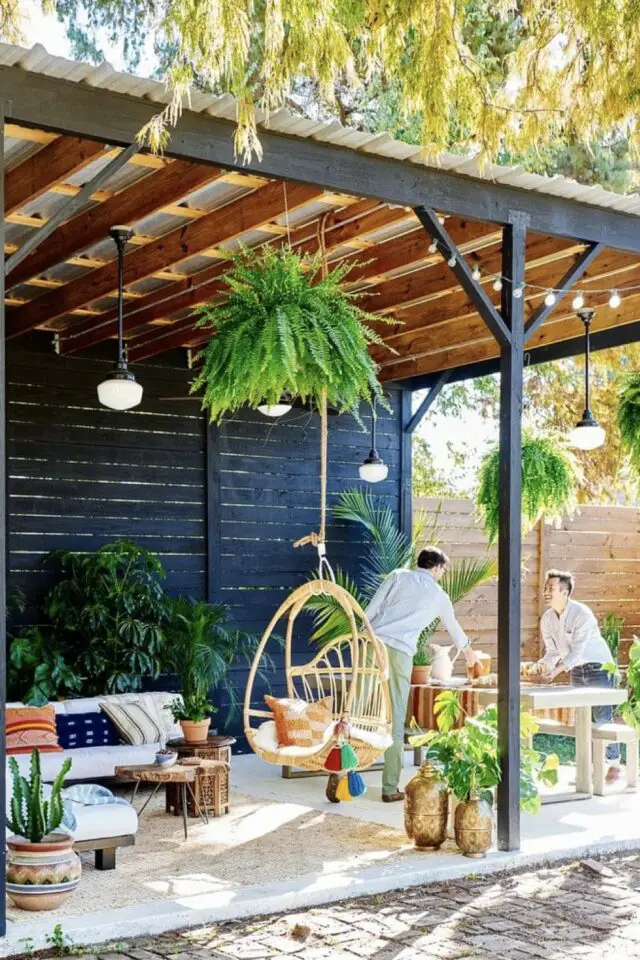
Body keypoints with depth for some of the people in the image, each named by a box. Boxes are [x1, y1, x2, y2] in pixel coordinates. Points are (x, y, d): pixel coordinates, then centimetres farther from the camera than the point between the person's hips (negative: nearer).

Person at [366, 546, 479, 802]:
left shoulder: (398, 576, 16)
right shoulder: (438, 595, 18)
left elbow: (370, 611, 6)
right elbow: (453, 627, 38)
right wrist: (467, 649, 56)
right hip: (399, 652, -1)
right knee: (395, 720, 4)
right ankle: (390, 788, 7)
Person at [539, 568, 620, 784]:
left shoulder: (582, 614, -24)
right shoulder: (547, 619, -3)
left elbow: (577, 650, -29)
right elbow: (552, 651, 4)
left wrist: (557, 670, -38)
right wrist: (540, 668, -14)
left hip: (598, 666, -7)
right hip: (576, 670, 7)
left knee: (601, 717, -9)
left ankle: (614, 764, 1)